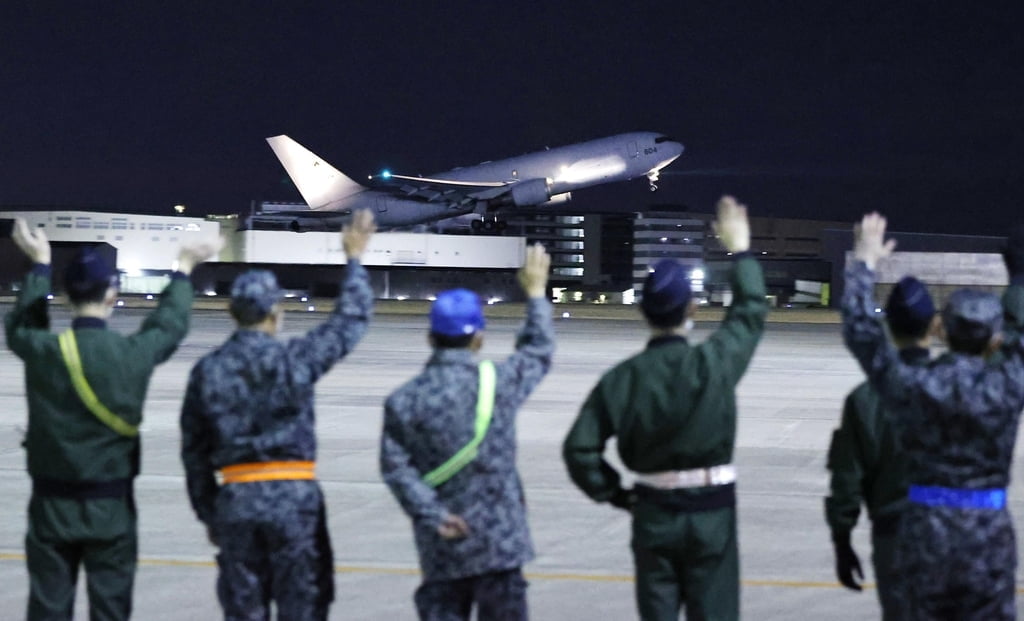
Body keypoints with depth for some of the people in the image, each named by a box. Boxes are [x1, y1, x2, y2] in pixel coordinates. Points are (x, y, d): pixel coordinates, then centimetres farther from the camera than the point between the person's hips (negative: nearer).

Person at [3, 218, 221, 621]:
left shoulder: (42, 351, -9)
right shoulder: (133, 354, -10)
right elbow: (169, 324, 11)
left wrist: (40, 265, 27)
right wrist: (184, 270, 28)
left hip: (52, 505, 1)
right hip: (111, 505, -1)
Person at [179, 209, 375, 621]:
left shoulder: (207, 371, 3)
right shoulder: (294, 359, -8)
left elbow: (194, 451, 7)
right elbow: (350, 321, 3)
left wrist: (208, 513, 16)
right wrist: (354, 258, 15)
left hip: (235, 499, 3)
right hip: (294, 497, -3)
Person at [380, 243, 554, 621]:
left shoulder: (403, 400, -4)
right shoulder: (499, 383, -7)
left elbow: (396, 467, -9)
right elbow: (538, 352, 10)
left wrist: (433, 515, -10)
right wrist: (535, 293, 22)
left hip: (440, 547, 2)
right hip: (499, 538, -2)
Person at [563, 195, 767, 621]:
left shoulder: (622, 378, -8)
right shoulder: (714, 363, -13)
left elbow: (580, 447, -7)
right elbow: (751, 313, 5)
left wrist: (613, 493, 7)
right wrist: (740, 250, 17)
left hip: (653, 513, 2)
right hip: (711, 513, -2)